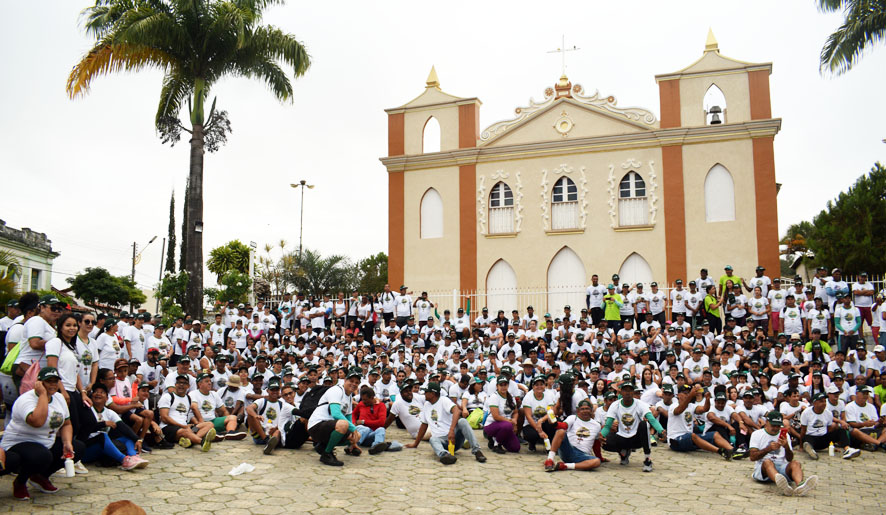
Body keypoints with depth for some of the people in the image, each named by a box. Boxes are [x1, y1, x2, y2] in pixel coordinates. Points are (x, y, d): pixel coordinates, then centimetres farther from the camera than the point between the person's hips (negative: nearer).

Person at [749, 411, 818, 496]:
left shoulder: (784, 435, 19)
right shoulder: (757, 434, 10)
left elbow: (790, 459, 11)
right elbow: (753, 457, -2)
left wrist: (786, 447, -10)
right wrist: (768, 448, -15)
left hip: (782, 466, 3)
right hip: (763, 467, -3)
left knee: (795, 463, -28)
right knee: (767, 461, -37)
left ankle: (800, 485, -61)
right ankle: (781, 483, -69)